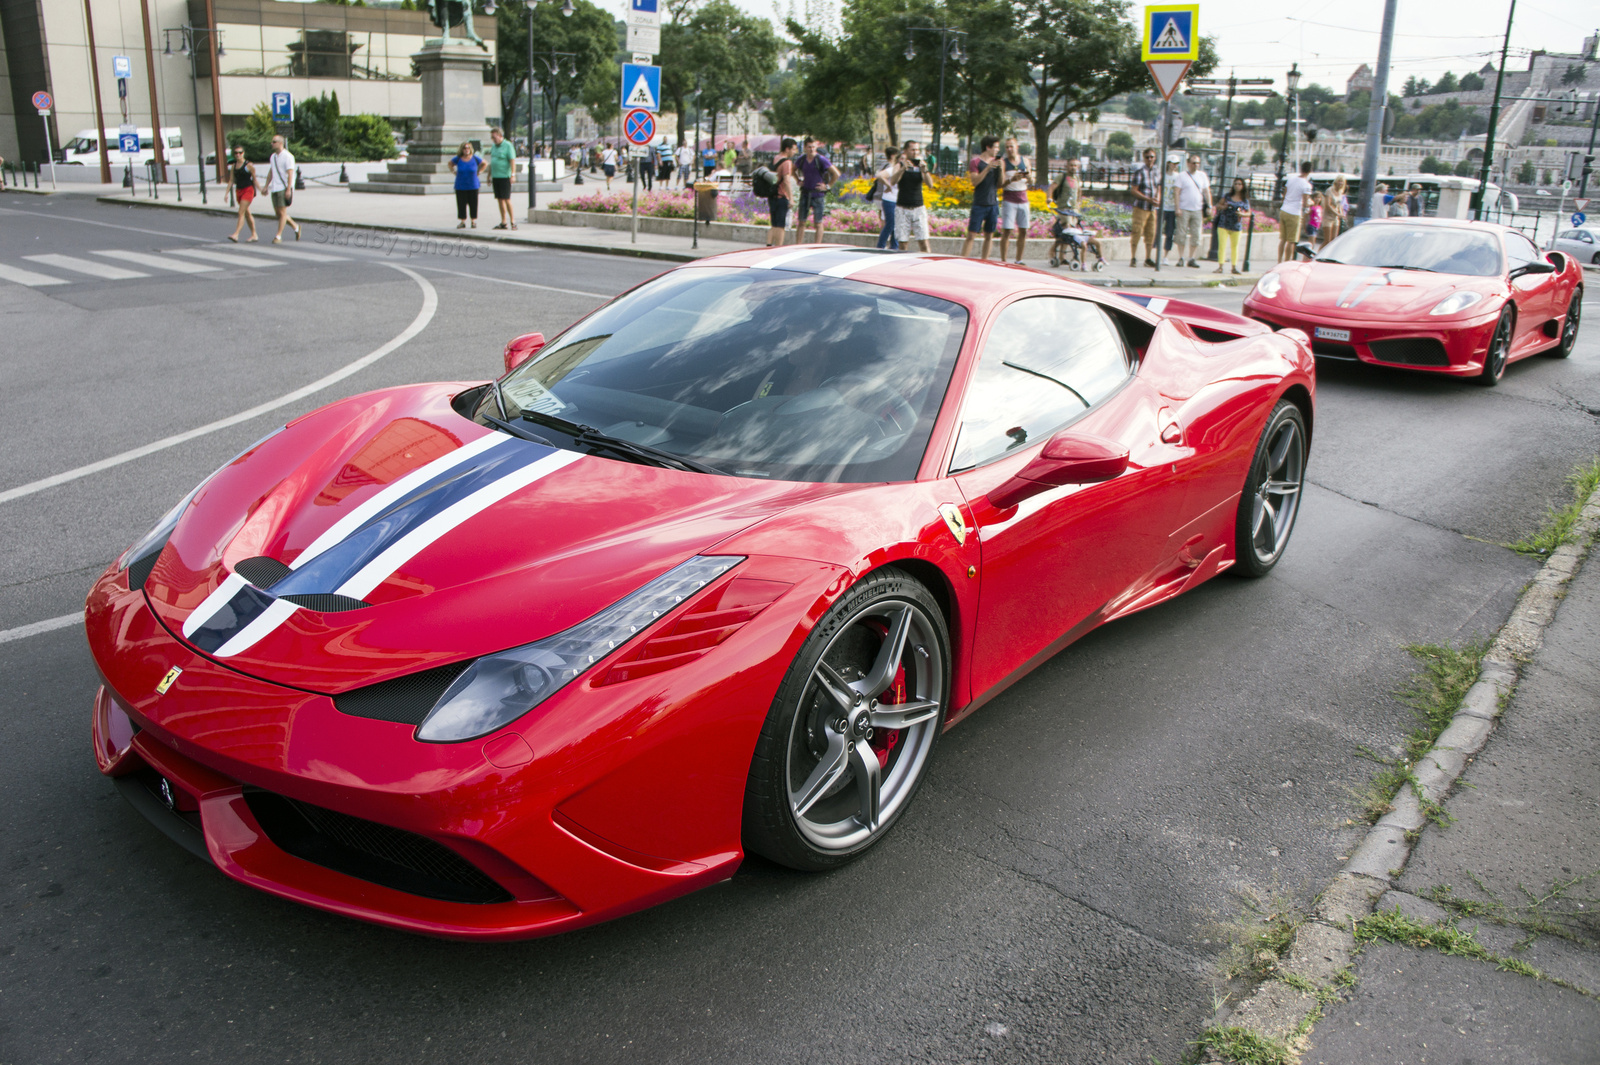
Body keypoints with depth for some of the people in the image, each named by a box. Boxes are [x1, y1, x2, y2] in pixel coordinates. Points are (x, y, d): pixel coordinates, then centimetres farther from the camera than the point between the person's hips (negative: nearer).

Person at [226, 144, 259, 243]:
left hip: (248, 190, -7)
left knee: (241, 212, -14)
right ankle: (254, 235, 20)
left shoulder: (249, 165, -6)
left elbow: (254, 179, -1)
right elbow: (232, 181, 12)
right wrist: (227, 193, 6)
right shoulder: (234, 165, 11)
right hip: (238, 190, 7)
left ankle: (236, 235, -21)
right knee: (247, 213, 12)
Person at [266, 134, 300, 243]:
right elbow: (270, 173, 22)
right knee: (278, 213, 8)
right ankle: (295, 226, 25)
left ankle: (278, 236, -5)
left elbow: (290, 174, -14)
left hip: (283, 188, -8)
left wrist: (288, 189, -21)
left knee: (282, 212, -7)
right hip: (274, 188, 8)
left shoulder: (287, 156, -9)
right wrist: (266, 187, 19)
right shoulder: (273, 157, 15)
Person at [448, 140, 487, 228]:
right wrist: (455, 172, 7)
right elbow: (450, 164, 18)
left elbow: (485, 163, 12)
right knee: (461, 204, 0)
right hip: (460, 186, 0)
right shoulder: (458, 158, -2)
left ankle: (474, 221, 15)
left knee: (473, 204, 2)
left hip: (473, 185, 0)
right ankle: (462, 222, 9)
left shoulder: (475, 158, -3)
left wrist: (479, 172, 5)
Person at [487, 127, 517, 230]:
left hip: (504, 176, -7)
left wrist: (513, 174, -23)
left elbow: (513, 161, -14)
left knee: (506, 199, -11)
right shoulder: (494, 146, 16)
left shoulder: (508, 146, -6)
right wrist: (489, 175, 22)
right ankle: (503, 223, 9)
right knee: (499, 199, 6)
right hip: (495, 177, 7)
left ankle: (513, 222, -6)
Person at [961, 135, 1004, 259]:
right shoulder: (975, 162, -3)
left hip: (993, 203, 5)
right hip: (979, 204, -5)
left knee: (989, 235, 6)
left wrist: (1001, 169, -4)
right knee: (971, 234, -7)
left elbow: (1000, 184, 10)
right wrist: (987, 168, -20)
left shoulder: (996, 162, 12)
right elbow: (975, 182, -14)